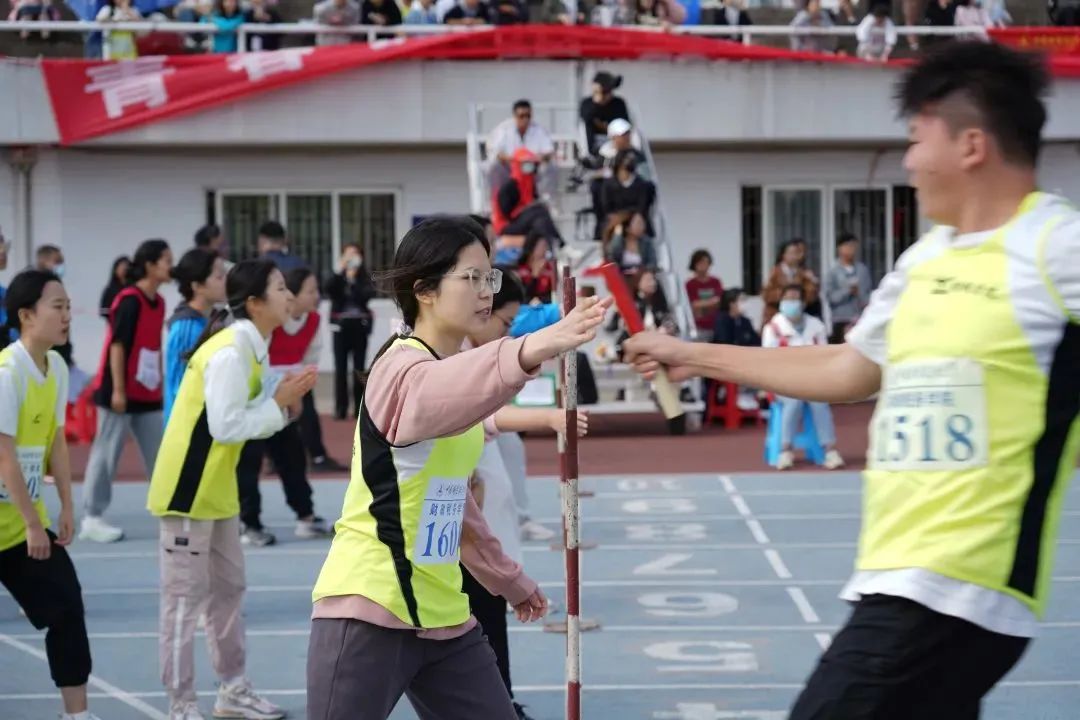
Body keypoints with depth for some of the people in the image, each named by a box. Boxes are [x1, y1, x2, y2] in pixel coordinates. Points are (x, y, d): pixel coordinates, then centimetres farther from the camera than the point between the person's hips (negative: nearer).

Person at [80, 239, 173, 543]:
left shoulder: (158, 302, 10)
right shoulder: (129, 301, -15)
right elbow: (117, 345, -17)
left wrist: (160, 386, 16)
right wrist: (118, 390, -19)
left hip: (148, 394, 8)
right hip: (121, 393, -8)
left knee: (160, 455, 8)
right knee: (106, 454, -1)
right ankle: (92, 519, 6)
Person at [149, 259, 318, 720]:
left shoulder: (251, 346, 8)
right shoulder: (230, 352, -22)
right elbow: (226, 426, -25)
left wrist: (284, 403, -5)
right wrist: (279, 402, -17)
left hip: (216, 488, 10)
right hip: (188, 488, -10)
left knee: (228, 588, 17)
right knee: (185, 597, -3)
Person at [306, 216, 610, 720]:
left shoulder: (456, 369, 12)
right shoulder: (403, 368, -15)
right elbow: (432, 394, -42)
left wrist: (509, 579, 29)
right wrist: (531, 349, -60)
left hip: (441, 615, 9)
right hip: (370, 613, -9)